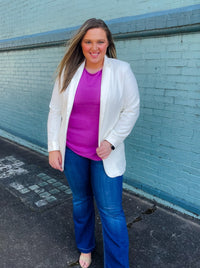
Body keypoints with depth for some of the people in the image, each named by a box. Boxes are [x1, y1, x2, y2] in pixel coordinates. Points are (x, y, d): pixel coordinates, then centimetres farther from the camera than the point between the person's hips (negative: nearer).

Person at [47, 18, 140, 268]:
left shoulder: (121, 71, -7)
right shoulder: (68, 71, -1)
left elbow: (131, 110, -5)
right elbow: (55, 110, 2)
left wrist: (111, 141, -15)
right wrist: (53, 146, -1)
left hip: (105, 154, -2)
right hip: (72, 151, 3)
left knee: (111, 211, 2)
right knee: (80, 201, 20)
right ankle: (85, 248, 45)